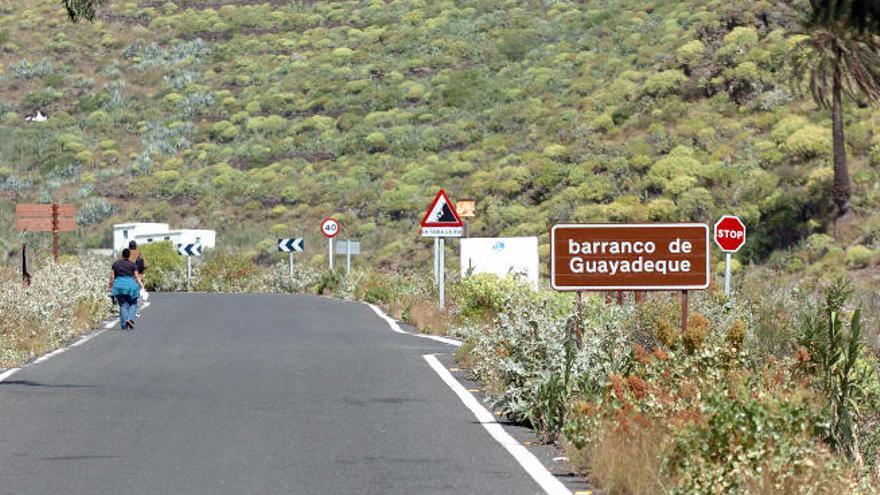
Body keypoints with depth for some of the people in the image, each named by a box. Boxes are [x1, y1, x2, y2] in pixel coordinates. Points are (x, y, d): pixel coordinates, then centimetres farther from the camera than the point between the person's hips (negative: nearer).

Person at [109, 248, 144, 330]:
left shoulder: (115, 264, 6)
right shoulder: (132, 264, 1)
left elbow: (112, 277, 4)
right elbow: (137, 276, -2)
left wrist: (111, 287, 9)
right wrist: (142, 286, 0)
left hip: (119, 286, 2)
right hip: (130, 285, -2)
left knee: (123, 305, 6)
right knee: (133, 304, 13)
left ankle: (124, 325, -2)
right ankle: (130, 318, -10)